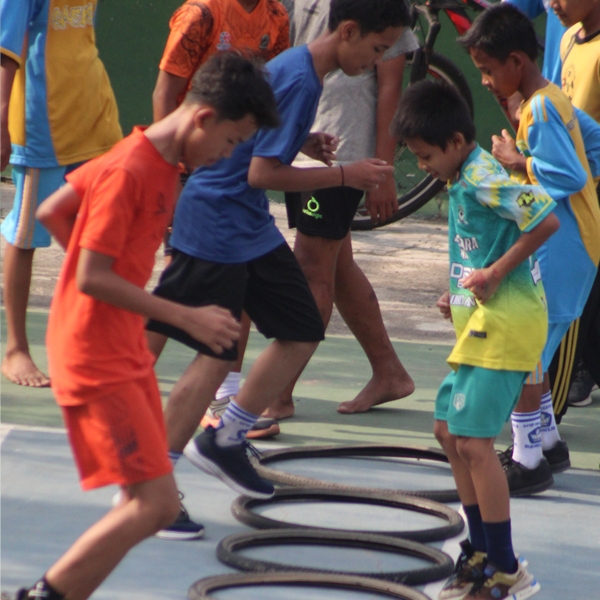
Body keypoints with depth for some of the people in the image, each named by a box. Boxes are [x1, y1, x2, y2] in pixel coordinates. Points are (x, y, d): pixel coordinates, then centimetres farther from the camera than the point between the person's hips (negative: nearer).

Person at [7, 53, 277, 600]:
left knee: (153, 505, 8)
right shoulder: (127, 172, -18)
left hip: (126, 350, 10)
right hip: (95, 361, -10)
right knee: (154, 504, -13)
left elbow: (51, 213, 19)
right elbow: (91, 279, -22)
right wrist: (186, 318, -20)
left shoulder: (160, 165, 10)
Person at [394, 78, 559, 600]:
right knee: (449, 430, 16)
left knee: (474, 439, -12)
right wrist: (459, 297, 12)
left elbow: (547, 221, -27)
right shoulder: (462, 180, 14)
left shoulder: (485, 180, -17)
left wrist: (495, 273, -21)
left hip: (507, 322, -11)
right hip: (481, 321, 11)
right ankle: (482, 551, 26)